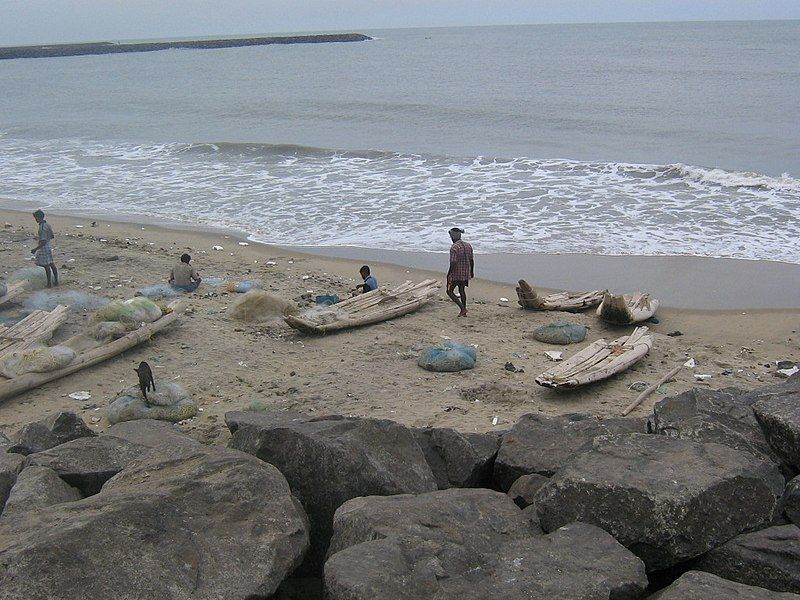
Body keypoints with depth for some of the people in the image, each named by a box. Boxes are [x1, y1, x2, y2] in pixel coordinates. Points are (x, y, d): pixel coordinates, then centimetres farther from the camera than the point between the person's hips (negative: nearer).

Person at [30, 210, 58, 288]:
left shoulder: (42, 228, -23)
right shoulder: (47, 224, 5)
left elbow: (43, 242, -25)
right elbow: (52, 236, 15)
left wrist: (35, 249, -20)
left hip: (44, 247, -9)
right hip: (49, 246, 9)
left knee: (46, 266, 1)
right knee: (51, 264, 15)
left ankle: (49, 283, 9)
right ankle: (56, 281, 22)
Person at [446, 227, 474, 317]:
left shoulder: (454, 247, -19)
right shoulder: (468, 246, 4)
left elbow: (453, 263, -23)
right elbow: (471, 260, 11)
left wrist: (448, 275, -16)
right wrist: (472, 272, 23)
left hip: (456, 274, -8)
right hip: (466, 274, 8)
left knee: (450, 291, 6)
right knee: (462, 291, 21)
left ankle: (463, 309, -5)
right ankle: (464, 312, 25)